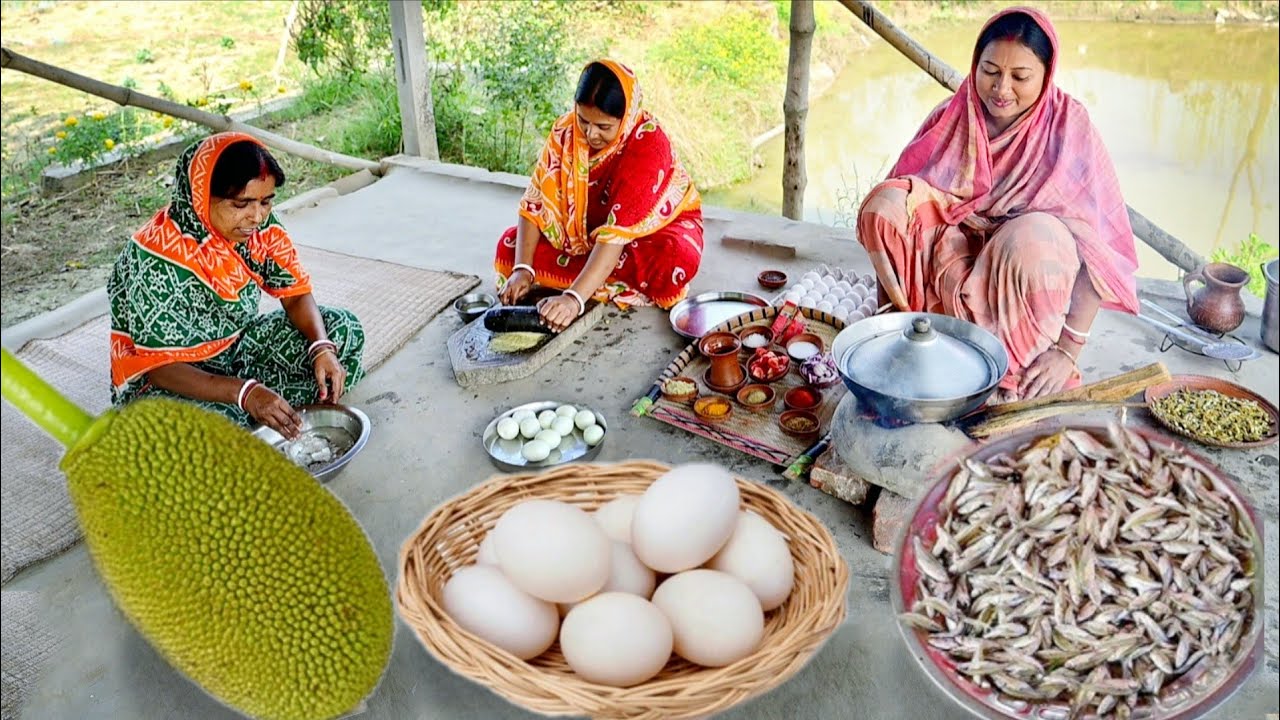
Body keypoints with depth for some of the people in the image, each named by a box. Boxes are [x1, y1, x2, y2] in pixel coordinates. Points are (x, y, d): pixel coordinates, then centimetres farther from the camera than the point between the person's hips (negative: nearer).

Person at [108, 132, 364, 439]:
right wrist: (245, 393, -43)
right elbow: (162, 367, -28)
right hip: (165, 380, -6)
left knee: (344, 330, -6)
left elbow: (295, 293, -2)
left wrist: (321, 347, -22)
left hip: (238, 345, 6)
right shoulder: (159, 259, -29)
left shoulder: (260, 226, -12)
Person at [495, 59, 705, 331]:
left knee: (676, 262, -39)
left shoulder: (648, 144, -31)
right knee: (511, 245, -15)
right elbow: (536, 200, -16)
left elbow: (620, 230, -40)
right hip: (586, 230, 5)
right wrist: (522, 268, -30)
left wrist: (575, 298, -49)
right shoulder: (566, 130, -17)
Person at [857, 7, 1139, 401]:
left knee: (1033, 239, -37)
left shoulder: (1068, 127, -11)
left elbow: (1097, 240, -16)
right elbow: (897, 203, -6)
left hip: (1023, 268, -2)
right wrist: (885, 308, -15)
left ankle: (1017, 365, -16)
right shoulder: (950, 118, -3)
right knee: (883, 205, -25)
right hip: (952, 255, 2)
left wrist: (1069, 347, -23)